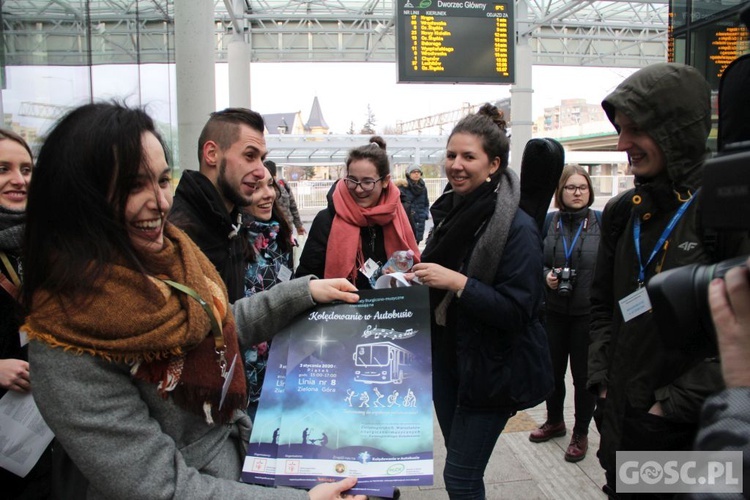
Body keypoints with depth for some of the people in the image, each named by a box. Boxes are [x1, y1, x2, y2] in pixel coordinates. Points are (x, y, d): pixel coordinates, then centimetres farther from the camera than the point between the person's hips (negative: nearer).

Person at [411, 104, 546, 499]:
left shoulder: (517, 227, -18)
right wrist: (417, 279, -2)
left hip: (488, 368, -7)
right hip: (445, 357, 7)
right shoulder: (450, 211, 4)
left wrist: (458, 282, -28)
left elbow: (518, 310, -21)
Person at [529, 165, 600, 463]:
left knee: (583, 374, 10)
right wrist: (547, 276, -12)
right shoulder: (549, 221, 1)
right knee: (553, 369, 16)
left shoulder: (601, 222, -5)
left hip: (588, 313, -2)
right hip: (554, 311, 3)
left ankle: (581, 434, 29)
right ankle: (555, 421, 40)